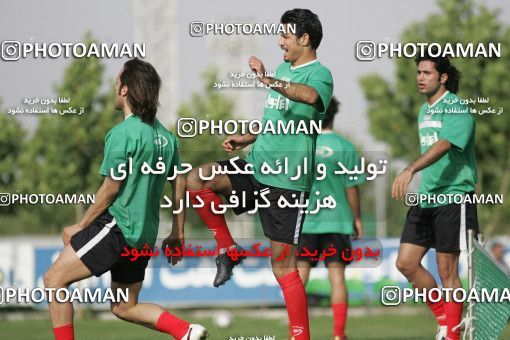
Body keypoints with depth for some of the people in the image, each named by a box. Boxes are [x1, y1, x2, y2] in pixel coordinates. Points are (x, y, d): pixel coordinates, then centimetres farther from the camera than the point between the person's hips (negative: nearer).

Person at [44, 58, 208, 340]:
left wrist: (80, 227, -3)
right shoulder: (164, 134, 11)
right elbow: (180, 183, 14)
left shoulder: (123, 133, -14)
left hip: (117, 226, -9)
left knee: (54, 278, -2)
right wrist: (177, 233, 21)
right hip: (143, 235, 9)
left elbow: (110, 190, -13)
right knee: (124, 307, 18)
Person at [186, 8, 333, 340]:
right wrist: (248, 138, 19)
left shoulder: (320, 73, -10)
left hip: (286, 179, -8)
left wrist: (268, 80, -46)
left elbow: (309, 95, -36)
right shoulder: (283, 70, 16)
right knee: (197, 180, -12)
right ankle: (228, 249, 4)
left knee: (283, 264, -6)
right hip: (255, 166, 8)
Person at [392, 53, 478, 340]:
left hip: (453, 197, -8)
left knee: (447, 270, -5)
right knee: (406, 263, 2)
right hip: (426, 198, 8)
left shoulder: (458, 110, -12)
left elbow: (443, 146, -28)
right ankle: (444, 316, 17)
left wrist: (409, 171, -40)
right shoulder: (425, 111, 15)